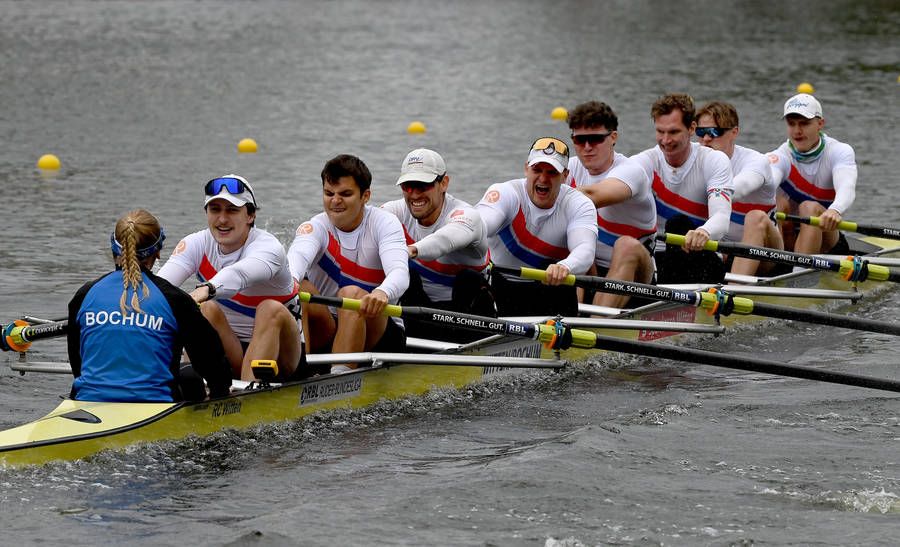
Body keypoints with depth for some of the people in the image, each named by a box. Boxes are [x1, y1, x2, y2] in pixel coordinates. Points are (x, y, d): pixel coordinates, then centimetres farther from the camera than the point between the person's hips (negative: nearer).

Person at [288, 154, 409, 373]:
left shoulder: (384, 224, -6)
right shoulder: (315, 227, -3)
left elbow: (400, 272, -25)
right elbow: (298, 254, -28)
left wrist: (382, 293, -51)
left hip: (378, 334, -2)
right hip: (324, 333, 2)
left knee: (351, 293, -31)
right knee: (299, 289, -24)